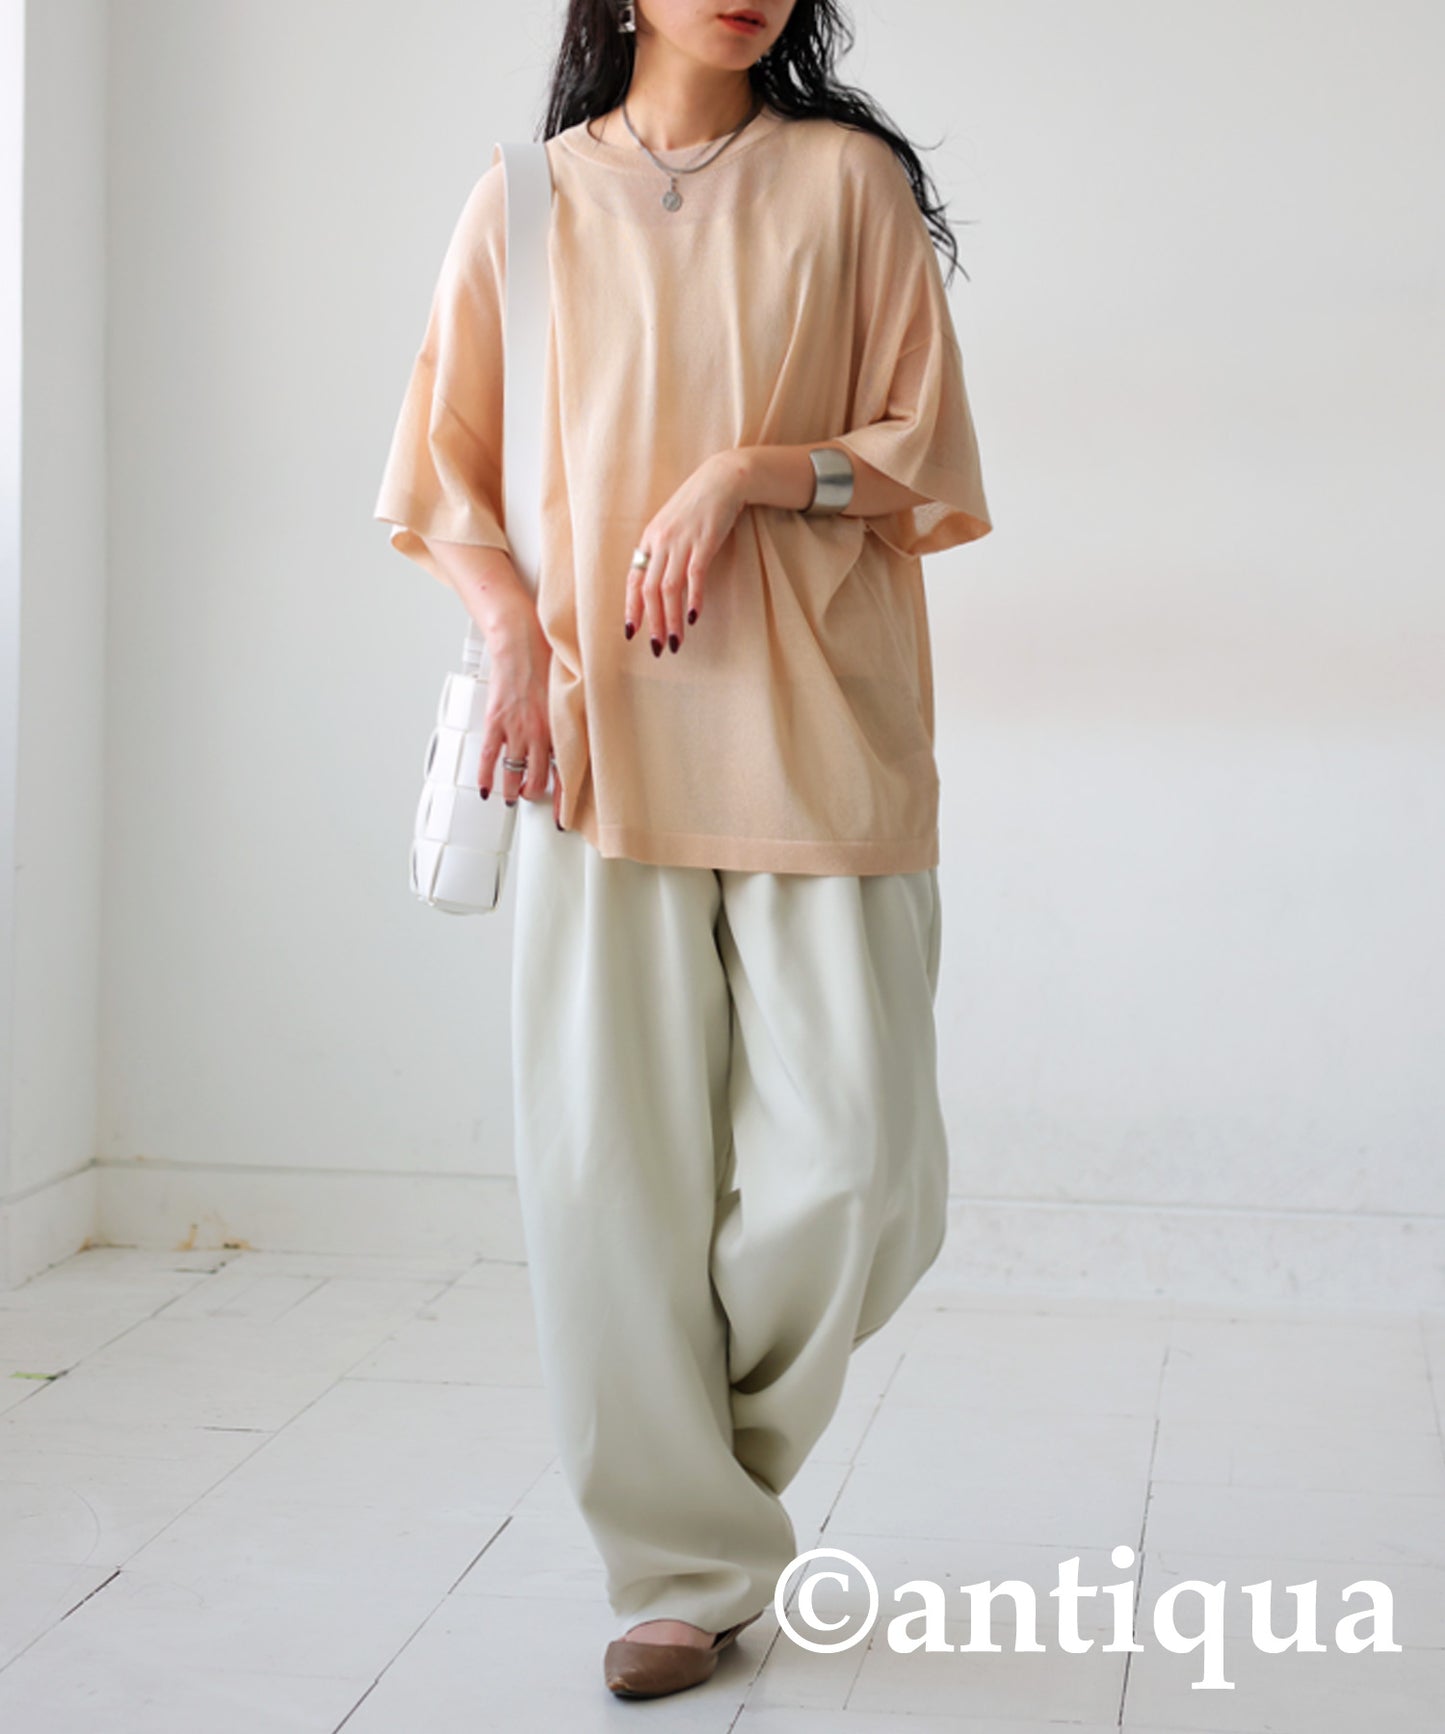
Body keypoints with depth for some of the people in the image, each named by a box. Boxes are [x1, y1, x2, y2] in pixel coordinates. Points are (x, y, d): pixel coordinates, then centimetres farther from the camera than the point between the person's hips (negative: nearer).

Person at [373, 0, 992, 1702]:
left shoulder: (849, 180, 8)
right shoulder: (528, 202, 11)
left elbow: (927, 465, 5)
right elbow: (447, 476, 13)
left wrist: (751, 471, -12)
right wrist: (516, 631, -5)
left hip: (818, 733, 0)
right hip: (603, 736, 1)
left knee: (857, 1169, -6)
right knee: (611, 1165, -3)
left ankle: (721, 1446, 24)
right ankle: (683, 1566, 12)